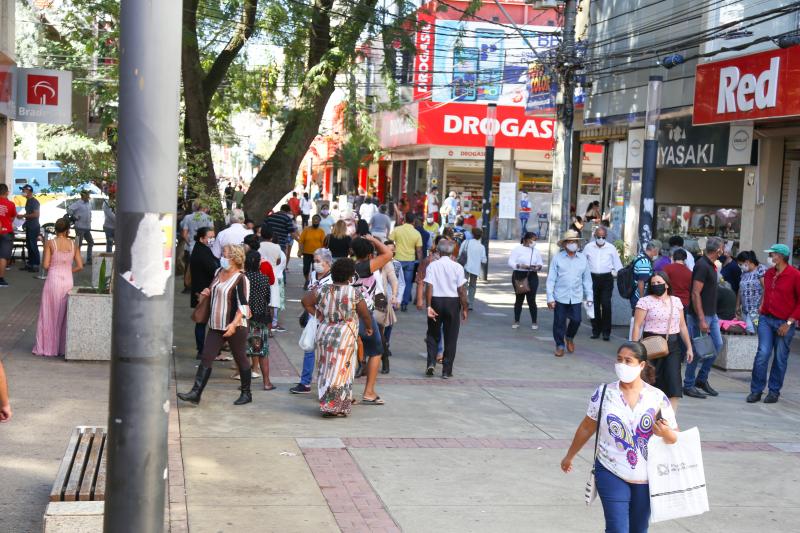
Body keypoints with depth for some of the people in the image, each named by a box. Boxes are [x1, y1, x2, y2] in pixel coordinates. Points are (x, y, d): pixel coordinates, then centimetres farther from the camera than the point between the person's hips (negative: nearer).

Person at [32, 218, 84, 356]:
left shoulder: (50, 243, -6)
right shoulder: (73, 244, 2)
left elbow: (46, 265, -8)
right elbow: (80, 266, 0)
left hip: (53, 281, -3)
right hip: (68, 281, 3)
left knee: (49, 314, 7)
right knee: (64, 315, 13)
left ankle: (47, 347, 9)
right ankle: (63, 347, 17)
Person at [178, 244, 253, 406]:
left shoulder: (240, 279, -14)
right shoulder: (219, 273, 10)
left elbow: (243, 305, -20)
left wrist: (234, 324, -31)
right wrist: (209, 293, 6)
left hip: (235, 327, -7)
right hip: (216, 326, 7)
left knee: (241, 359, 7)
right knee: (206, 358, 0)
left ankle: (246, 394, 21)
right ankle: (195, 393, -2)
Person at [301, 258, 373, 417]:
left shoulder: (322, 290, 2)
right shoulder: (354, 292, -9)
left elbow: (305, 301, 8)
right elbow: (365, 314, -2)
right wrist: (369, 327, 16)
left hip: (324, 334, 5)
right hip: (345, 336, -4)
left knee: (326, 369, 14)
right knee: (341, 370, 1)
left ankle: (326, 403, 22)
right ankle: (337, 407, 0)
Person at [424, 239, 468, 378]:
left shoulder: (432, 266, -4)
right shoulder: (457, 267, -5)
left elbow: (429, 287, -11)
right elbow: (461, 290, -6)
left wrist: (429, 306, -10)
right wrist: (465, 308, 2)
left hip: (436, 301, 0)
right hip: (453, 302, 0)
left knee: (433, 335, 16)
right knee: (451, 338, 8)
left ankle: (431, 363, -1)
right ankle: (447, 370, 9)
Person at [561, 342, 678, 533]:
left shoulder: (657, 397, -4)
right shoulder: (604, 393, -4)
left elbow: (675, 438, 1)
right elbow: (587, 428, 8)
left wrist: (665, 433, -22)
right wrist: (569, 456, 16)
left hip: (646, 478, 2)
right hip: (612, 475, -1)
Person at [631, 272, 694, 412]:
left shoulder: (676, 301, 11)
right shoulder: (645, 301, -2)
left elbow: (682, 326, 16)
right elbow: (637, 326, -5)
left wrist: (689, 347, 14)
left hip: (673, 345, 3)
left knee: (674, 382, -8)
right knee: (653, 384, 3)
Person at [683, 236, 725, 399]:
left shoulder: (711, 266, 12)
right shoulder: (702, 266, -18)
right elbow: (695, 294, -22)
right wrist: (701, 320, -25)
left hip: (711, 314, 10)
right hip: (700, 314, -9)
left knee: (717, 344, 10)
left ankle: (702, 379, 20)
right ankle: (688, 385, 8)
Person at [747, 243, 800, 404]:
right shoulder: (768, 273, 7)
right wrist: (763, 309, 11)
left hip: (784, 323, -4)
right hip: (766, 319, 4)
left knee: (780, 358, 5)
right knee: (762, 354, -5)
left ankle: (774, 391, 17)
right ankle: (756, 390, 1)